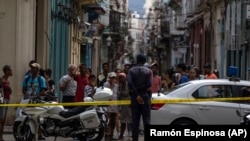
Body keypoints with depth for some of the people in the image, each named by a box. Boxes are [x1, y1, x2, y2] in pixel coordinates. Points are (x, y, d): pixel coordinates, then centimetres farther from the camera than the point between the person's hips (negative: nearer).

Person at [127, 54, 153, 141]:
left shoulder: (131, 71, 2)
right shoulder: (148, 71, 2)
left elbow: (129, 84, -12)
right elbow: (149, 84, -12)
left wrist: (137, 95, -14)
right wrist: (141, 89, -8)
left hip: (135, 97, 1)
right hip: (145, 96, -1)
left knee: (135, 120, 4)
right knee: (146, 119, 2)